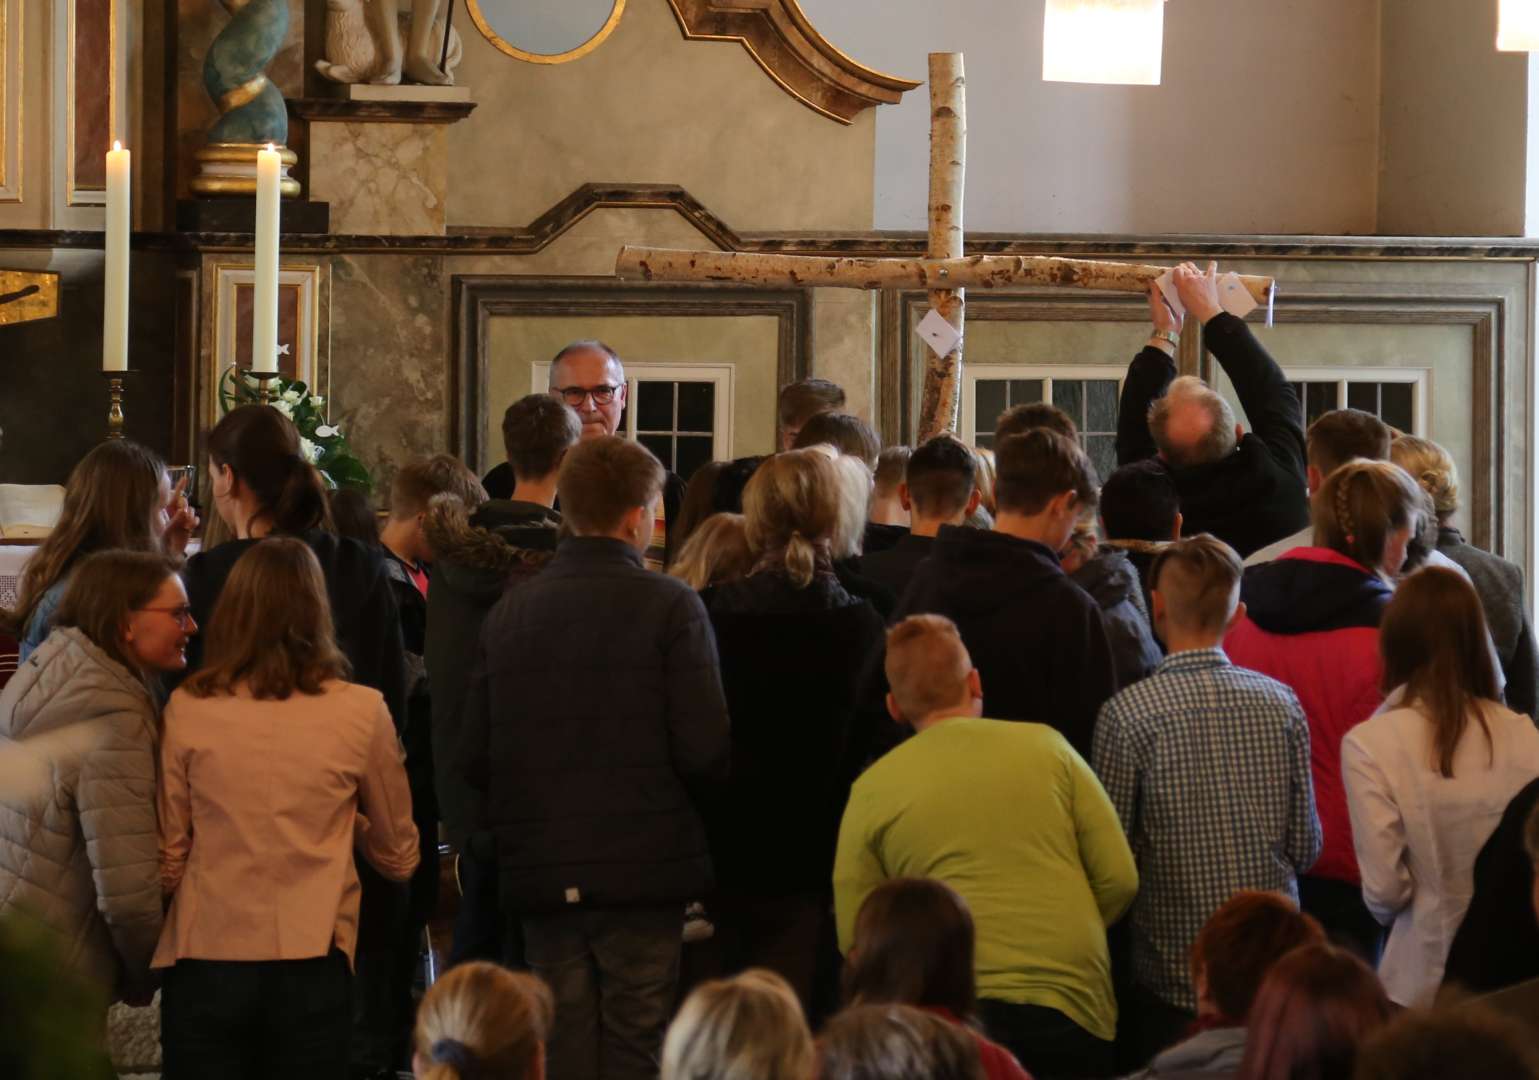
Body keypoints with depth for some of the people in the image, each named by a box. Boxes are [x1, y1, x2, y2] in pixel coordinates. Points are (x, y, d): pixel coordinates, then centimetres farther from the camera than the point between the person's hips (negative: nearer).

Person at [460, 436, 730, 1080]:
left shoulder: (510, 612, 5)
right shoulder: (669, 606, -8)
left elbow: (473, 758, 4)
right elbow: (705, 750, -14)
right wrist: (680, 807, 8)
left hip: (539, 874, 4)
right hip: (643, 868, -4)